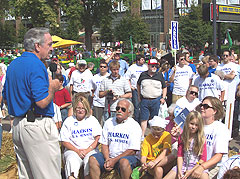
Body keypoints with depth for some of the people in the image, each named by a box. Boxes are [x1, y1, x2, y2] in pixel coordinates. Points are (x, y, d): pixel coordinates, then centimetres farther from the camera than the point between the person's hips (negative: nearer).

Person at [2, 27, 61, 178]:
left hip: (17, 125, 10)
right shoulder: (36, 65, -15)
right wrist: (52, 87, -4)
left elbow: (5, 97, 20)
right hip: (37, 125, -9)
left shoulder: (13, 64, 14)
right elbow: (42, 102, -21)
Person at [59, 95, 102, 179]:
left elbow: (98, 138, 8)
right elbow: (64, 141, 7)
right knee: (71, 160, -33)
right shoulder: (68, 121, 13)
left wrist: (88, 150, -7)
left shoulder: (92, 120, 16)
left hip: (90, 150, 0)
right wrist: (77, 151, -6)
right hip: (73, 150, 0)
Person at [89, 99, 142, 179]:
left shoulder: (134, 126, -5)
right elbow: (104, 144, 10)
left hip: (128, 157, -5)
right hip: (109, 156, 5)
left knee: (124, 162, -37)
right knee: (92, 159, -18)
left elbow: (132, 151, -11)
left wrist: (114, 160, -16)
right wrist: (107, 160, -9)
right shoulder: (109, 122, 11)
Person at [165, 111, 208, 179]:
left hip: (196, 166, -3)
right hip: (183, 165, 3)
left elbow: (203, 158, -4)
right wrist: (179, 170, -9)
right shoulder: (182, 137, 7)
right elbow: (180, 155, 5)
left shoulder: (201, 139, -2)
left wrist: (191, 171, -12)